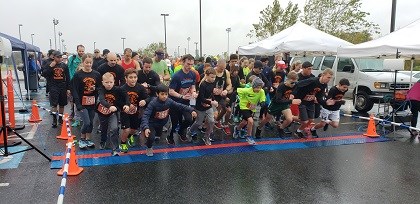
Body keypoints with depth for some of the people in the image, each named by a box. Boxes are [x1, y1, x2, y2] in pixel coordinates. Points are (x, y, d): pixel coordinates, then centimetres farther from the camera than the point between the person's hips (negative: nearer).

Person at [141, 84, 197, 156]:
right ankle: (149, 148, 12)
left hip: (161, 124, 5)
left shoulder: (169, 101, -19)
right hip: (151, 124, -5)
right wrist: (145, 128, -51)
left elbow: (180, 106, -10)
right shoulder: (153, 103, -31)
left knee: (159, 135, 28)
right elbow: (145, 116, -37)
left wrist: (191, 110, -20)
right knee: (151, 138, -22)